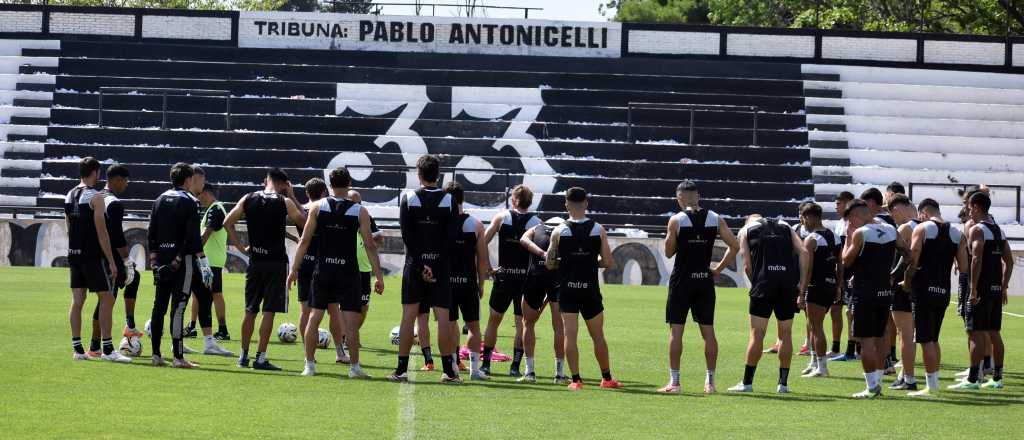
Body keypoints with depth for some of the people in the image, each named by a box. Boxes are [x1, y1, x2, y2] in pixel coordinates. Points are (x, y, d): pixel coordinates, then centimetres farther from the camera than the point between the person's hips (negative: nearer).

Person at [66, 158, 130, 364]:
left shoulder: (69, 196, 11)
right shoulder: (95, 197, -12)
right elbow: (101, 232, -15)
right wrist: (111, 261, -12)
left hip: (74, 254, 7)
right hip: (93, 255, -7)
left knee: (77, 300, 7)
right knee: (107, 299, -1)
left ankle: (77, 348, 6)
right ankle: (107, 350, -4)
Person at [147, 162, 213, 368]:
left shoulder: (160, 200, 12)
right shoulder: (189, 202, -7)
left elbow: (151, 233, 11)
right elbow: (193, 237, -13)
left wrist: (154, 260, 14)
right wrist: (204, 264, -12)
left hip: (161, 259, 6)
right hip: (181, 258, -6)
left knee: (159, 305, 10)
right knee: (178, 306, -7)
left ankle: (156, 354, 12)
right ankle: (178, 357, -8)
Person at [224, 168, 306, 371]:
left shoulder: (248, 199, 3)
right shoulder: (285, 202, -7)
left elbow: (227, 223, 5)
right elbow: (304, 223, 4)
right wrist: (293, 197, 7)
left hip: (255, 261, 4)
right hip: (276, 262, -4)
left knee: (250, 310, 14)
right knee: (269, 312, -2)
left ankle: (244, 356, 19)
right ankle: (260, 358, -5)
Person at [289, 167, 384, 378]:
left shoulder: (317, 207, 0)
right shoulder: (359, 212, -3)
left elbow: (304, 240, -2)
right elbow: (370, 246, -4)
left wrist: (294, 269, 4)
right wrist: (379, 277, 0)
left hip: (323, 271, 2)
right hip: (348, 272, -2)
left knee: (314, 317, 10)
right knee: (351, 321, 0)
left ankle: (309, 365, 9)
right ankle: (355, 367, -2)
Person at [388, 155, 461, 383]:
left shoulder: (408, 198, -2)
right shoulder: (449, 201, -1)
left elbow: (407, 236, -7)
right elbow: (450, 238, -5)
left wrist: (421, 265, -8)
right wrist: (438, 266, -5)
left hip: (415, 264, 0)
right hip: (441, 264, 0)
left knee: (409, 315, 3)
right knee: (443, 317, 1)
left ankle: (401, 369, 1)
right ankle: (449, 371, 1)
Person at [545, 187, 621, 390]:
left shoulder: (559, 231, -4)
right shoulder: (598, 230, -3)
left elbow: (549, 264, 0)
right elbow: (608, 262, -3)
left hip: (567, 288, -1)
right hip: (590, 289, 1)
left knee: (570, 334, 0)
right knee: (598, 336, 12)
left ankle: (576, 379, -5)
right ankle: (607, 378, 21)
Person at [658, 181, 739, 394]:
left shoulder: (676, 220, -7)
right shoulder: (715, 219, 2)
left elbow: (669, 252, 0)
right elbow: (734, 246, 0)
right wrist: (719, 268, 7)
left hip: (682, 280, -3)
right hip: (705, 280, 3)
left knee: (676, 330, 0)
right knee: (708, 331, 8)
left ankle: (674, 382, -3)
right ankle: (710, 382, 10)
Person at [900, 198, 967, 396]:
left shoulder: (922, 229, -6)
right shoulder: (957, 234, 8)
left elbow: (912, 261, -11)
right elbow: (963, 268, 5)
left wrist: (906, 283, 3)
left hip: (925, 289, -5)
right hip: (944, 291, 5)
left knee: (925, 339, -2)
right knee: (933, 338, 17)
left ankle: (931, 386, -4)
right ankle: (934, 381, 19)